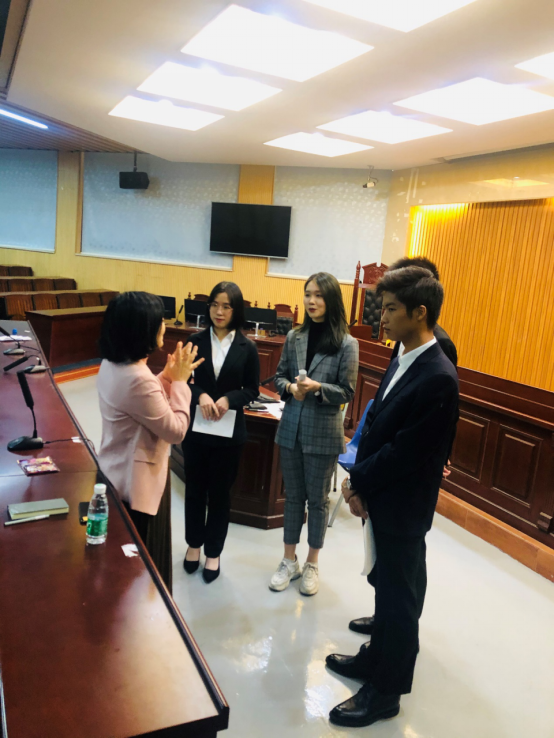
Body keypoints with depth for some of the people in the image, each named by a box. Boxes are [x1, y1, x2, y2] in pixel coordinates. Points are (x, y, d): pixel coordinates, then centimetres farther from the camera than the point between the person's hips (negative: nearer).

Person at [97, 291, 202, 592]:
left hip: (118, 473, 10)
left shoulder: (112, 365, -1)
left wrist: (168, 376, 1)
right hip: (137, 482, -10)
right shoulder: (137, 379, -32)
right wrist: (179, 381, -14)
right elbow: (175, 430, -22)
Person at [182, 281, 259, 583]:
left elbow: (252, 390, -1)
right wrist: (200, 395, -21)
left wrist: (229, 399, -19)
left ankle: (213, 552, 29)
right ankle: (194, 544, 36)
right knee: (194, 489, 15)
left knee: (220, 493, 12)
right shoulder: (197, 341, -3)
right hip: (195, 428, 1)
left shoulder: (247, 348, -5)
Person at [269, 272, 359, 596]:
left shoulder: (347, 344, -9)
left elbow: (347, 391, -8)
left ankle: (312, 564, 28)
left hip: (323, 433, -3)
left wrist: (318, 388, -23)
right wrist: (290, 387, -14)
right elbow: (279, 376, 7)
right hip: (291, 427, 4)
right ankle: (289, 561, 29)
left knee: (318, 498, 10)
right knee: (293, 495, 14)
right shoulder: (294, 337, 3)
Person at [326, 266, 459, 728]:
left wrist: (360, 484, -11)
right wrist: (360, 481, -1)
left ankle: (386, 691, 29)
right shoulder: (403, 361, 3)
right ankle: (377, 658, 45)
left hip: (403, 507, -8)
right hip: (381, 497, 8)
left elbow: (407, 451, -23)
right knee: (384, 584, 24)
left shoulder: (438, 378, -25)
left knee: (399, 597, 10)